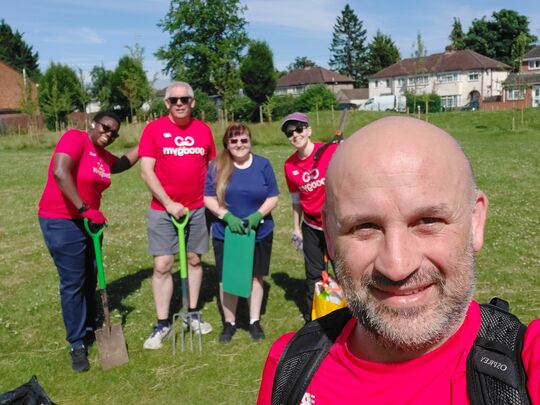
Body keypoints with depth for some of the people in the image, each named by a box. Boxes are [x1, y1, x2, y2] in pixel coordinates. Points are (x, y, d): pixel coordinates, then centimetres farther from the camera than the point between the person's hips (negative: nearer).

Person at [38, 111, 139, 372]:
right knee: (73, 283, -3)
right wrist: (85, 208, -30)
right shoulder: (75, 138, -16)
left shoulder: (102, 156, 8)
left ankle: (89, 329, 33)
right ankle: (77, 345, 9)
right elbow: (60, 173, -30)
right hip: (61, 222, -8)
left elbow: (123, 163, 30)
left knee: (90, 279, 15)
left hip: (87, 222, 8)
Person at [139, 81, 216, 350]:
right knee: (162, 265, -2)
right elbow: (146, 171, -8)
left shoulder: (203, 130, 3)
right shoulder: (154, 129, -5)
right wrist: (168, 203, -14)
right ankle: (162, 324, 10)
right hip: (163, 209, -2)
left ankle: (192, 314, 27)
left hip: (198, 208, 3)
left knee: (194, 260, 11)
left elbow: (212, 168, 12)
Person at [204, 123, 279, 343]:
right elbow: (209, 198, -5)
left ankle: (254, 321, 27)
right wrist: (228, 217, -19)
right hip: (225, 233, 0)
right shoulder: (217, 166, -4)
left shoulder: (262, 164, -2)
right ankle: (229, 323, 24)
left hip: (259, 233, 1)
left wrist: (257, 215, -17)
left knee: (255, 276, 11)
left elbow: (273, 197, 0)